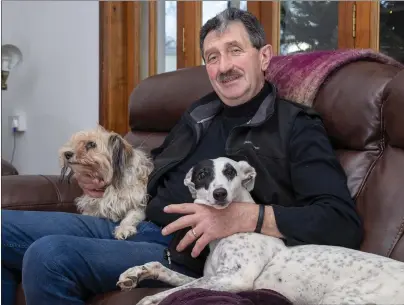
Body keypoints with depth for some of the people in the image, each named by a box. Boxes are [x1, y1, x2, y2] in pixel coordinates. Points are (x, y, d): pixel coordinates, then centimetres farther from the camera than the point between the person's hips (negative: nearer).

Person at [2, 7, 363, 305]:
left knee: (49, 256, -31)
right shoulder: (201, 111, 20)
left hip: (188, 254, -8)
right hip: (130, 225, 8)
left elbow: (344, 223, -16)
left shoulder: (294, 127, -4)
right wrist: (104, 177, 14)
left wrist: (245, 217, -28)